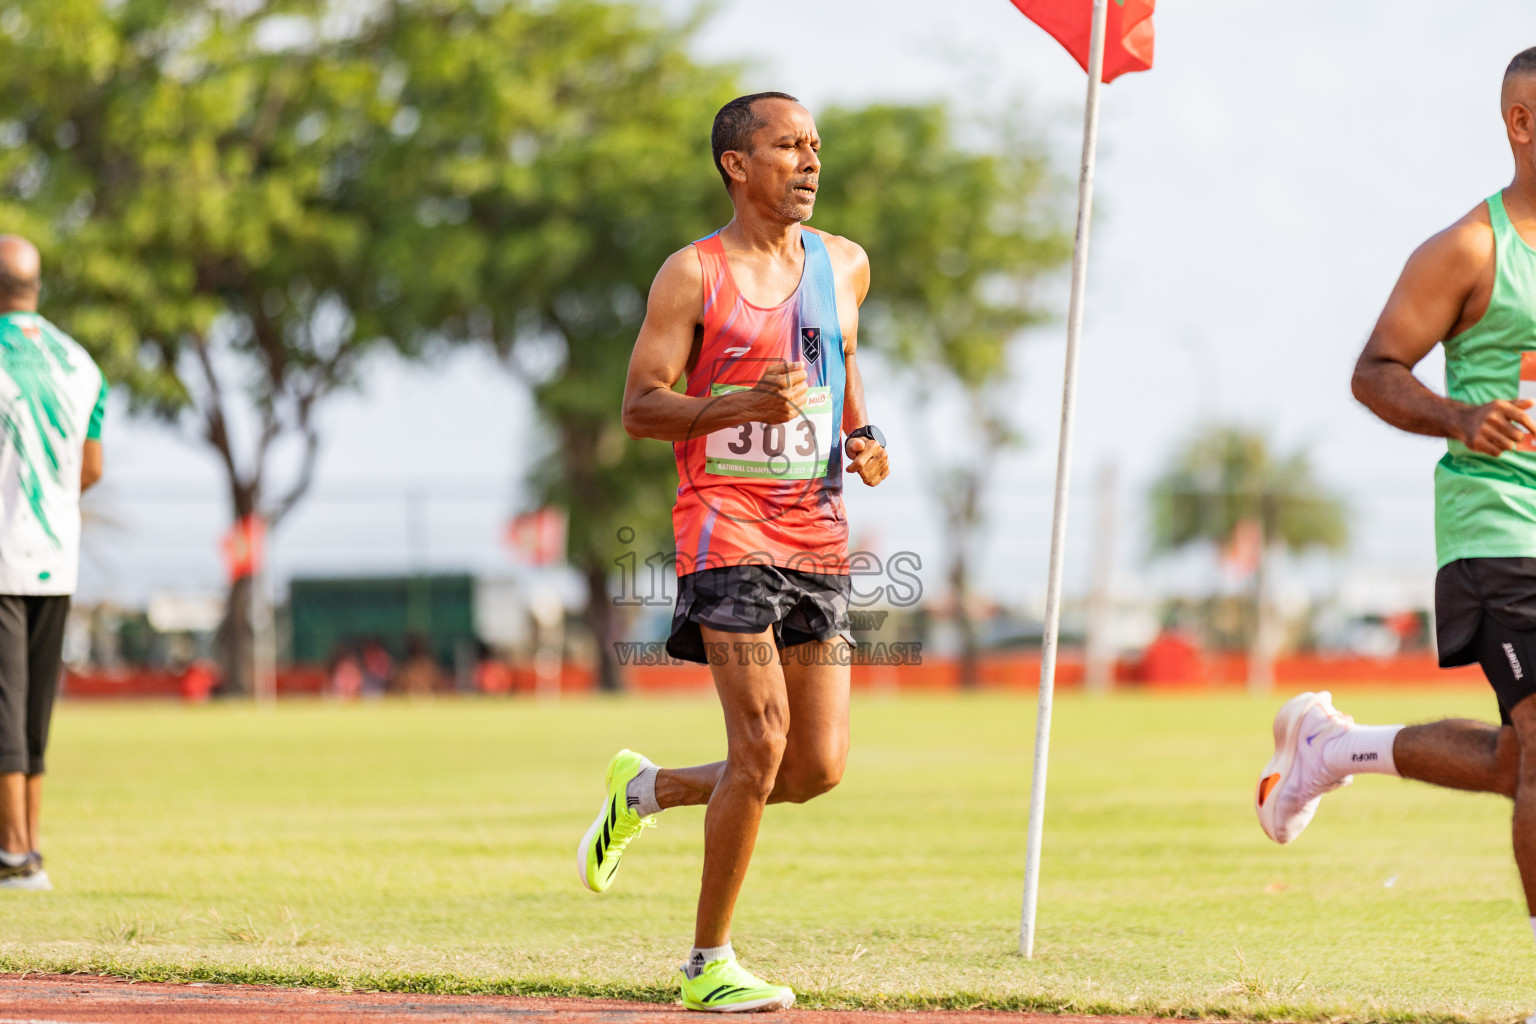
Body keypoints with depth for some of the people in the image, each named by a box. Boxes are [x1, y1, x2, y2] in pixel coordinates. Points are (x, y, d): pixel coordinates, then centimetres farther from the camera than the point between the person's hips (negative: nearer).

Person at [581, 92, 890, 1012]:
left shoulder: (844, 266, 12)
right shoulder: (695, 274, -4)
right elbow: (640, 408, -6)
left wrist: (862, 435, 9)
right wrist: (747, 402, -22)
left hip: (818, 535, 6)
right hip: (727, 528, -6)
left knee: (819, 766, 0)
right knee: (763, 740, -15)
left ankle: (647, 791, 27)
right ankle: (708, 966, -2)